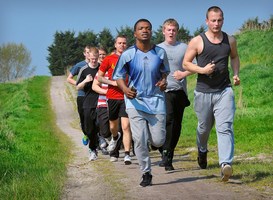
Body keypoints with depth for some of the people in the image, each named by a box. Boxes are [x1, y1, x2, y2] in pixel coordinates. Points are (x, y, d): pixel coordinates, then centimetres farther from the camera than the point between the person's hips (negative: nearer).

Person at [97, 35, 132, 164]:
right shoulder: (109, 59, 2)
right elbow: (99, 77, 6)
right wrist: (113, 82, -9)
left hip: (126, 97, -1)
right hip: (112, 96, 1)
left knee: (126, 126, -14)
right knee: (113, 126, 16)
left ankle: (127, 154, -15)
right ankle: (115, 138, 51)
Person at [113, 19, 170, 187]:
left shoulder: (160, 52, 0)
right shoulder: (128, 55, -6)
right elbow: (119, 76, 2)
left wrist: (164, 80, -6)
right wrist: (125, 89, -18)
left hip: (156, 100, 1)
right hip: (135, 101, -1)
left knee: (158, 141, 0)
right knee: (140, 140, -7)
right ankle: (146, 173, 8)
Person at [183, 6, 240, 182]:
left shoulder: (230, 40, 5)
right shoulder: (197, 41, -4)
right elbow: (186, 63, 1)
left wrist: (236, 74, 6)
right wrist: (202, 70, -16)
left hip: (224, 90, 1)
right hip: (203, 91, 0)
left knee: (225, 127, -15)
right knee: (204, 127, 15)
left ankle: (226, 164, -26)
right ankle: (202, 150, 47)